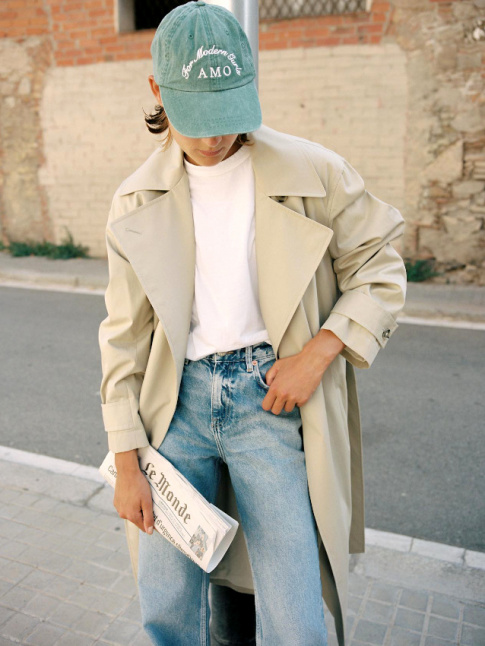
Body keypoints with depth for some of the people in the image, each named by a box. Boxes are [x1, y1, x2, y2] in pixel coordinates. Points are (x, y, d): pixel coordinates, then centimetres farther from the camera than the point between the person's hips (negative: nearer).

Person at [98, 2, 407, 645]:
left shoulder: (314, 173, -2)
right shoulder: (137, 200, 5)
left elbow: (381, 269, 5)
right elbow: (125, 336, 6)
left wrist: (318, 352, -11)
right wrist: (127, 461, 3)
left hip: (272, 398, -2)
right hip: (178, 398, 3)